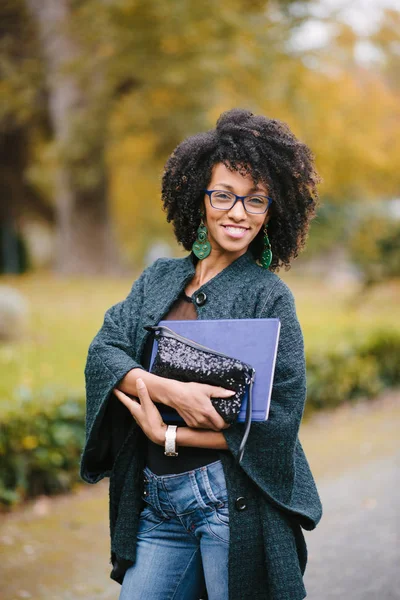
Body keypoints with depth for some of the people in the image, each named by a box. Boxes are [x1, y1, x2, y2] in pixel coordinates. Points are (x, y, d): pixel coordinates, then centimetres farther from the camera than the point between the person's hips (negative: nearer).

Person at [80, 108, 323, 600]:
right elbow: (103, 352, -1)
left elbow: (279, 417, -12)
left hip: (233, 500, -4)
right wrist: (168, 390, -21)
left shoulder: (268, 296, -5)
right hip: (157, 500, 4)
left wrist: (168, 436, -11)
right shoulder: (160, 278, 10)